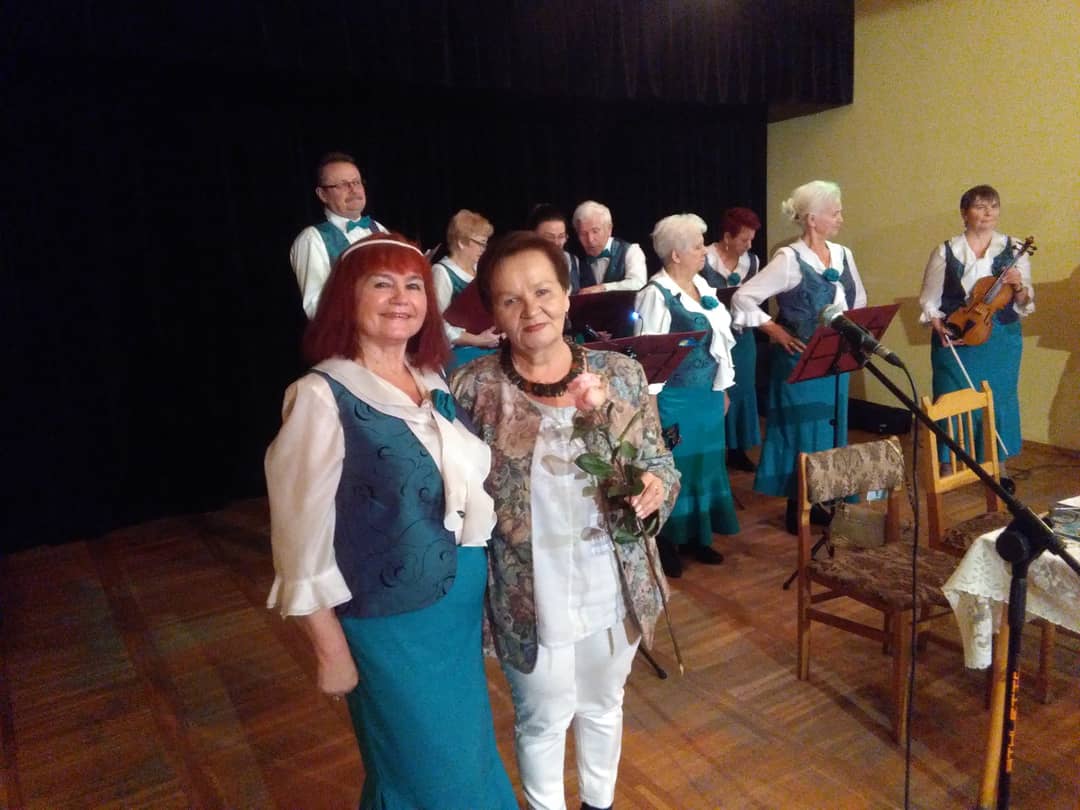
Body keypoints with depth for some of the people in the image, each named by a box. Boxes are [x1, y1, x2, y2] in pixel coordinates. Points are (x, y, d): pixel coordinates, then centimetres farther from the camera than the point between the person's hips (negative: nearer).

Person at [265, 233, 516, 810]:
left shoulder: (435, 382, 1)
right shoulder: (324, 395, -19)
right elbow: (303, 534, -16)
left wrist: (476, 583, 11)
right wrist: (332, 651, -12)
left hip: (463, 604, 6)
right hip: (391, 621, -6)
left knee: (467, 753, 25)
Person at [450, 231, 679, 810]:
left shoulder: (622, 374, -5)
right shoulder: (471, 388, -12)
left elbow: (660, 463, 3)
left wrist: (656, 486, -18)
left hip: (614, 583, 3)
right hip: (528, 591, -2)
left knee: (603, 704, 25)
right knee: (544, 717, 18)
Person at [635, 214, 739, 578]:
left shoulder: (702, 285, 9)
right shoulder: (655, 294, -15)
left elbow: (720, 337, 15)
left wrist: (723, 388, 16)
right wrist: (651, 403, -18)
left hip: (707, 394, 8)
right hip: (674, 397, -8)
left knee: (704, 464, 15)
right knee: (673, 467, 4)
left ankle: (698, 536, 31)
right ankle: (666, 542, 20)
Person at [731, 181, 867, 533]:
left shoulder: (843, 254, 7)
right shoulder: (789, 259, -14)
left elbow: (859, 301, 21)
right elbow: (743, 298, -17)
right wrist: (776, 331, -16)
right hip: (800, 362, -7)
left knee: (832, 428, 13)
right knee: (802, 432, 0)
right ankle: (797, 509, 14)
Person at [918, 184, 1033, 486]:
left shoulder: (1013, 250, 4)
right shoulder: (945, 252, 0)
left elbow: (1025, 303, 5)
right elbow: (929, 299, 3)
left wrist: (1018, 287, -17)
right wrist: (939, 327, -13)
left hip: (1001, 338, 2)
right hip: (955, 339, -1)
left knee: (999, 399, 8)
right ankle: (948, 465, 17)